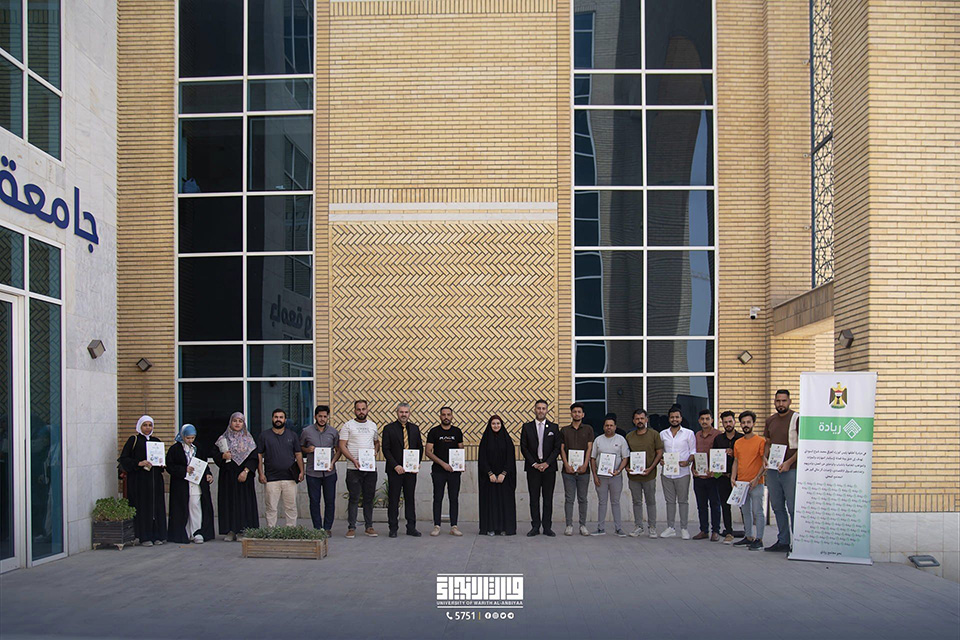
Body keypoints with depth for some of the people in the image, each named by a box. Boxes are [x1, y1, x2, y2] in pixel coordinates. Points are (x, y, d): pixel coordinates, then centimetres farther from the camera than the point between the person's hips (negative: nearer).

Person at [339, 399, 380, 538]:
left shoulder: (372, 425, 13)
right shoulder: (348, 425, 0)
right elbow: (342, 446, -5)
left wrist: (376, 450, 0)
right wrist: (353, 460, -17)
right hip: (354, 469, -4)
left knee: (369, 498, 8)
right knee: (354, 499, -1)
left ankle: (369, 527, 15)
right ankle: (351, 527, 5)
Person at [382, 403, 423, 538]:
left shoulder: (415, 428, 11)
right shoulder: (389, 428, -1)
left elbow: (420, 448, 13)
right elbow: (386, 449, -5)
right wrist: (395, 466, -13)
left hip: (411, 470, 3)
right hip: (395, 470, -3)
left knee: (410, 498, 5)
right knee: (393, 499, 1)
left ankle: (411, 527, 10)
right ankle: (393, 528, 9)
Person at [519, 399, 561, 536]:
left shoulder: (554, 427, 7)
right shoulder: (527, 427, 6)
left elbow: (557, 447, 3)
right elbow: (523, 448, 3)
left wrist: (547, 463, -8)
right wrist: (534, 463, -7)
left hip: (549, 467, 0)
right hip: (533, 467, 0)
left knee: (548, 498, 1)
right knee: (534, 498, 1)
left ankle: (547, 527, 5)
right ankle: (535, 527, 5)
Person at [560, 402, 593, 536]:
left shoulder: (588, 429, 8)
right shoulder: (564, 430, 10)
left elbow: (589, 448, 2)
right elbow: (562, 449, 5)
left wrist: (585, 465, -10)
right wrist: (566, 465, -8)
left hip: (583, 470, 0)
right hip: (568, 470, 0)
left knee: (582, 499, 4)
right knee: (569, 499, 0)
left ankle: (583, 525, 8)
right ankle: (569, 525, 3)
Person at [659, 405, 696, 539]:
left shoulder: (688, 433, 3)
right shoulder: (663, 434, 11)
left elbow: (693, 451, 3)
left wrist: (688, 461, -14)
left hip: (682, 472, -3)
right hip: (667, 472, 3)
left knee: (683, 501, 1)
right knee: (670, 501, 7)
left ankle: (683, 528, 7)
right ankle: (670, 528, 12)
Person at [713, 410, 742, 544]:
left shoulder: (742, 438, 3)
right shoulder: (718, 439, 13)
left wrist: (734, 454, -15)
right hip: (723, 476, 3)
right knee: (725, 505, 2)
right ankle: (728, 533, 7)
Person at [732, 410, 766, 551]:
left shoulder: (760, 441, -5)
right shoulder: (737, 443, 12)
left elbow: (765, 463, -7)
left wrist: (757, 478, -15)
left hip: (756, 484, -6)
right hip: (741, 483, 6)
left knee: (757, 512, -4)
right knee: (746, 512, 12)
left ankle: (759, 539, -1)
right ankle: (748, 537, 20)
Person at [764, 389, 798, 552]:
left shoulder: (797, 419, -5)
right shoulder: (770, 420, 14)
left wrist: (789, 462, -17)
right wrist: (765, 458, 3)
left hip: (791, 470, -6)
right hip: (773, 470, 6)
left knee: (793, 508, -5)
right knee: (777, 507, 10)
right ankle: (783, 541, 19)